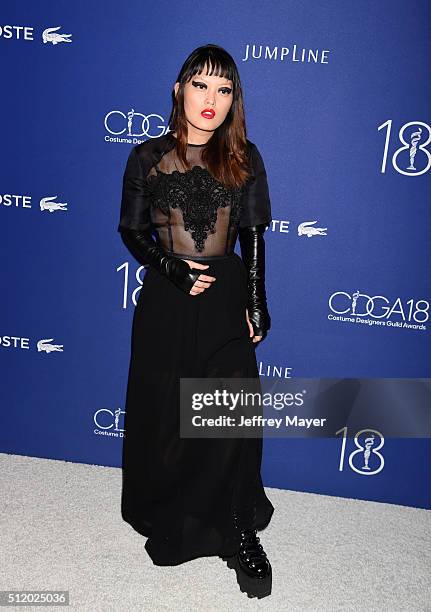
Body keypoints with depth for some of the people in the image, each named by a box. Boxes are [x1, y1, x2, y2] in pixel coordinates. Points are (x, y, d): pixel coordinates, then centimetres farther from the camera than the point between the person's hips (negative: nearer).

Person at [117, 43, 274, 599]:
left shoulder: (243, 157, 3)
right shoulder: (147, 157, 0)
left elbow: (252, 234, 4)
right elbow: (131, 230, 4)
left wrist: (256, 302, -1)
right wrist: (171, 269, -12)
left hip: (226, 301, 0)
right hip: (165, 302, 0)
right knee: (163, 417, 10)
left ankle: (241, 536, 19)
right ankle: (165, 515, 35)